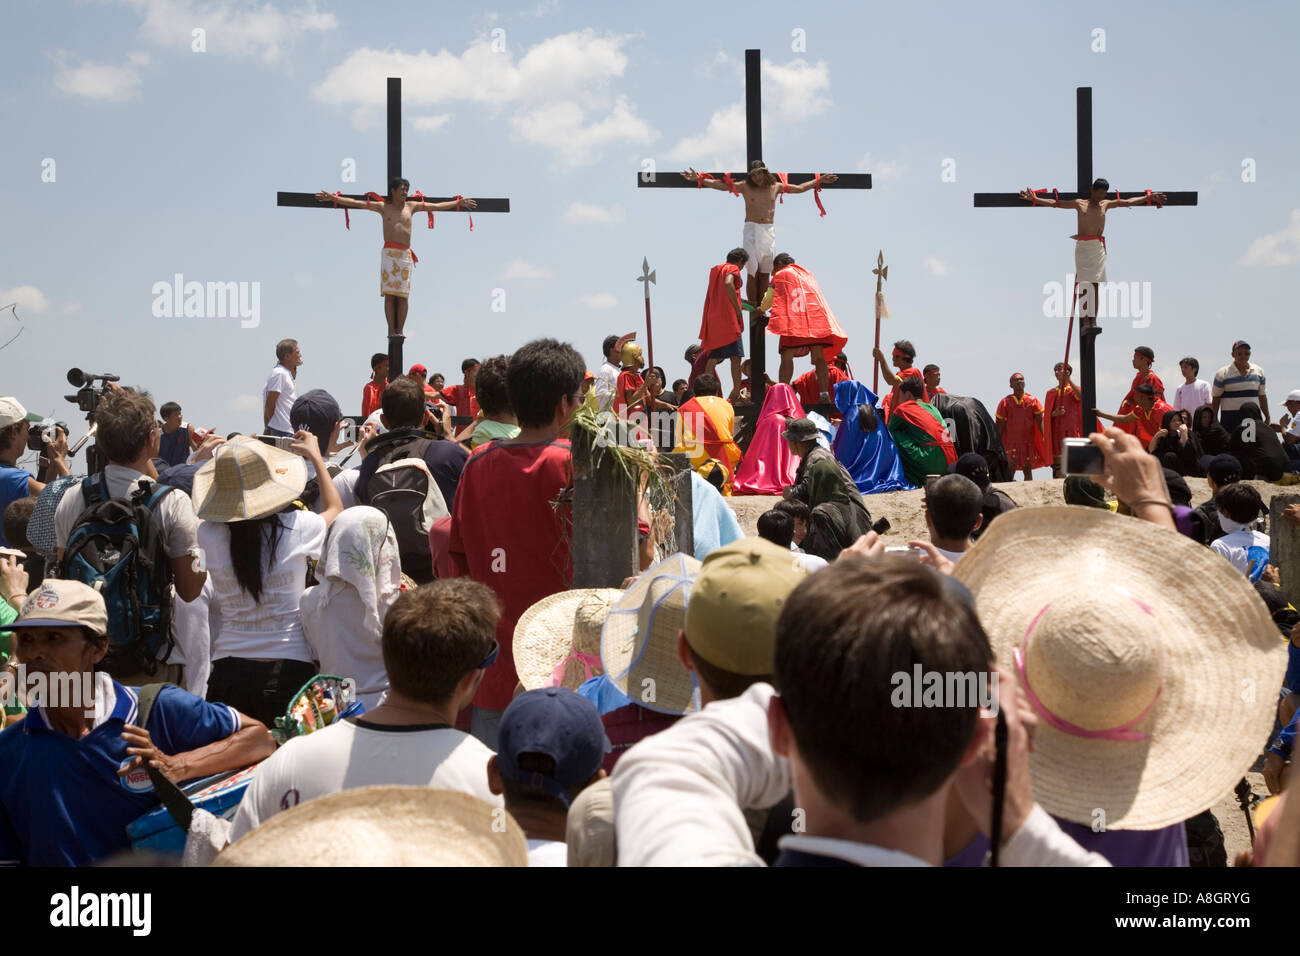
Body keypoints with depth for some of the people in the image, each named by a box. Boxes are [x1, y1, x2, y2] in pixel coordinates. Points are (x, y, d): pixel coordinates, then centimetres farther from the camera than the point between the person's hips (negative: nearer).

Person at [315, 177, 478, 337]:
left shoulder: (411, 206, 15)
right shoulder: (383, 207, 9)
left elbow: (437, 206, 19)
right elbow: (356, 203, 6)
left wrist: (458, 203, 20)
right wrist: (333, 198, -1)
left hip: (406, 254, 2)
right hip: (389, 252, -2)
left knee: (403, 295, -3)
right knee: (389, 294, -7)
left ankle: (399, 330, -2)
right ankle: (391, 330, -8)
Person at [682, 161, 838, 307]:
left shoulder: (775, 186, 12)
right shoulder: (745, 186, 4)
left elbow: (800, 188, 24)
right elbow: (721, 185, -2)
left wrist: (820, 180, 26)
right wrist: (699, 179, -11)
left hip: (769, 231, 3)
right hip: (752, 230, -3)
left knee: (765, 273, 2)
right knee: (753, 272, -10)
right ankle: (752, 309, -7)